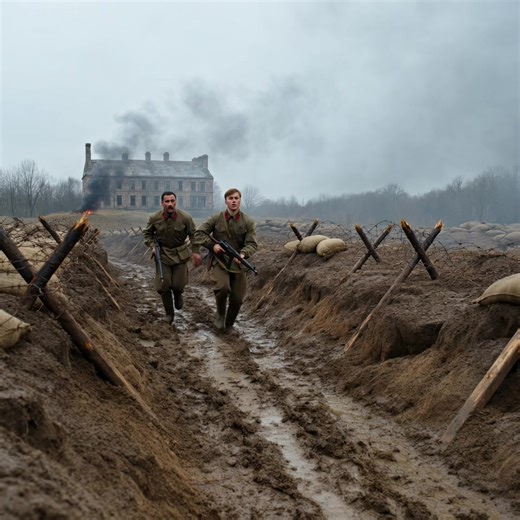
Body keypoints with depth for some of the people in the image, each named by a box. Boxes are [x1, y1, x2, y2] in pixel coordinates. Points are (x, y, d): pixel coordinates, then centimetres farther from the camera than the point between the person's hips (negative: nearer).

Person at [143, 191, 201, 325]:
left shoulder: (185, 217, -15)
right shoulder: (154, 218, -11)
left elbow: (193, 235, -3)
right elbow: (147, 233, 9)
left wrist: (195, 252, -9)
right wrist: (153, 246, -6)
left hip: (180, 254, -1)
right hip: (162, 254, 1)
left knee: (178, 284, -3)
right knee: (163, 286, -3)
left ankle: (178, 295, 37)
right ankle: (169, 313, 17)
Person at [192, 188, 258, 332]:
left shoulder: (248, 222, -3)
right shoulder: (216, 219, -3)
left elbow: (252, 243, -9)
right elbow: (199, 234, 0)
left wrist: (243, 254, -30)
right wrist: (212, 245, -16)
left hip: (237, 264, 2)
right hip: (219, 261, -2)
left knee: (238, 298, 2)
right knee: (222, 287, -28)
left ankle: (229, 324, 27)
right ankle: (220, 315, 0)